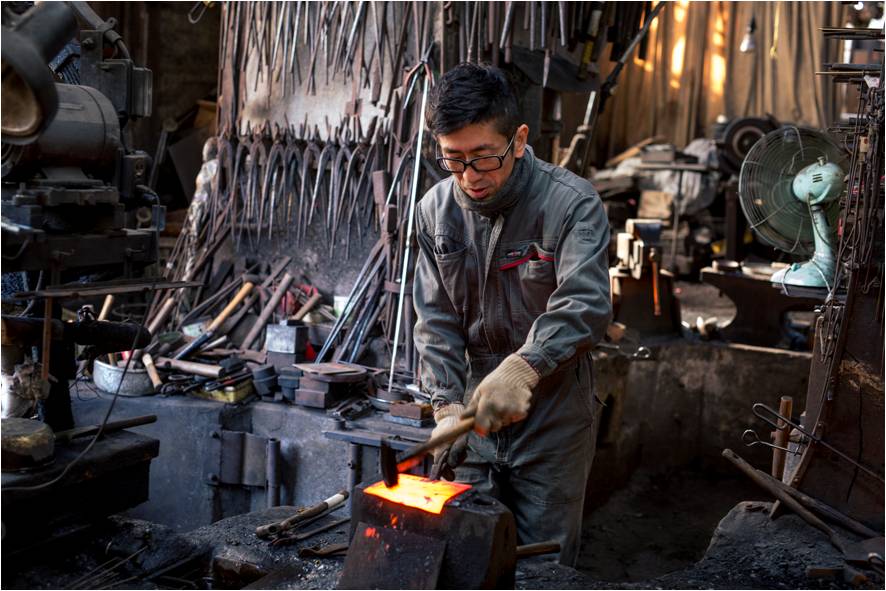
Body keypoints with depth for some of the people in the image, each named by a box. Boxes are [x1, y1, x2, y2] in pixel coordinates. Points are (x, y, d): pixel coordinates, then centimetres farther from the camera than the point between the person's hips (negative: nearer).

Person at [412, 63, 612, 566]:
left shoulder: (572, 203, -15)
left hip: (552, 422, -4)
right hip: (476, 414, 4)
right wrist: (448, 406, -11)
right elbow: (437, 321, 0)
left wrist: (522, 369, -43)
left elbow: (585, 305, -28)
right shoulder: (436, 210, 0)